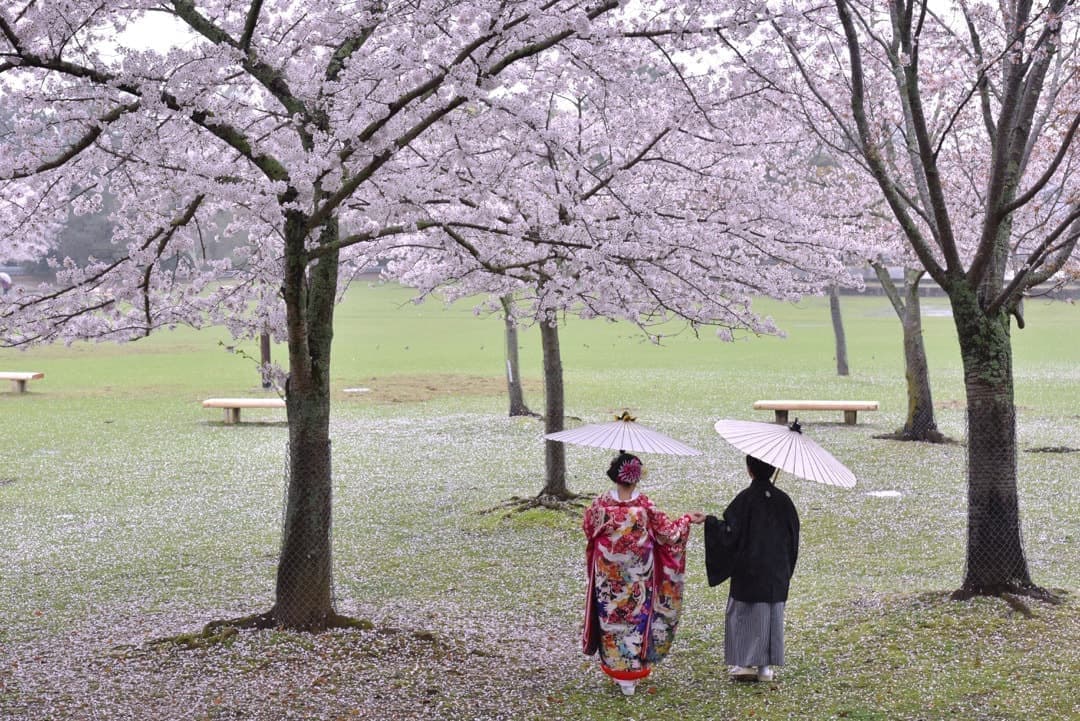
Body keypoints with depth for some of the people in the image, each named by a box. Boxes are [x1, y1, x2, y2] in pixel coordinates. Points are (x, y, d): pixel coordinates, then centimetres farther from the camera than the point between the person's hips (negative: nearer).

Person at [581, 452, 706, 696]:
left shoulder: (602, 503, -12)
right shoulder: (645, 505, -15)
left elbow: (587, 527, 4)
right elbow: (667, 531, -4)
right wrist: (688, 519, 12)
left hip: (609, 574, 1)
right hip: (639, 574, 0)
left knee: (612, 617, 13)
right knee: (636, 617, 11)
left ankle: (616, 666, 18)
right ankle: (633, 669, 14)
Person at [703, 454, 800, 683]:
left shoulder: (745, 498, -13)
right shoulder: (782, 500, 0)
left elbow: (730, 531, -16)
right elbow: (793, 533, 6)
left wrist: (709, 520, -3)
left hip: (748, 569, -3)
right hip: (777, 571, 4)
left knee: (744, 612, 7)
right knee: (772, 613, 9)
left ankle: (745, 663, 3)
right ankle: (766, 666, 10)